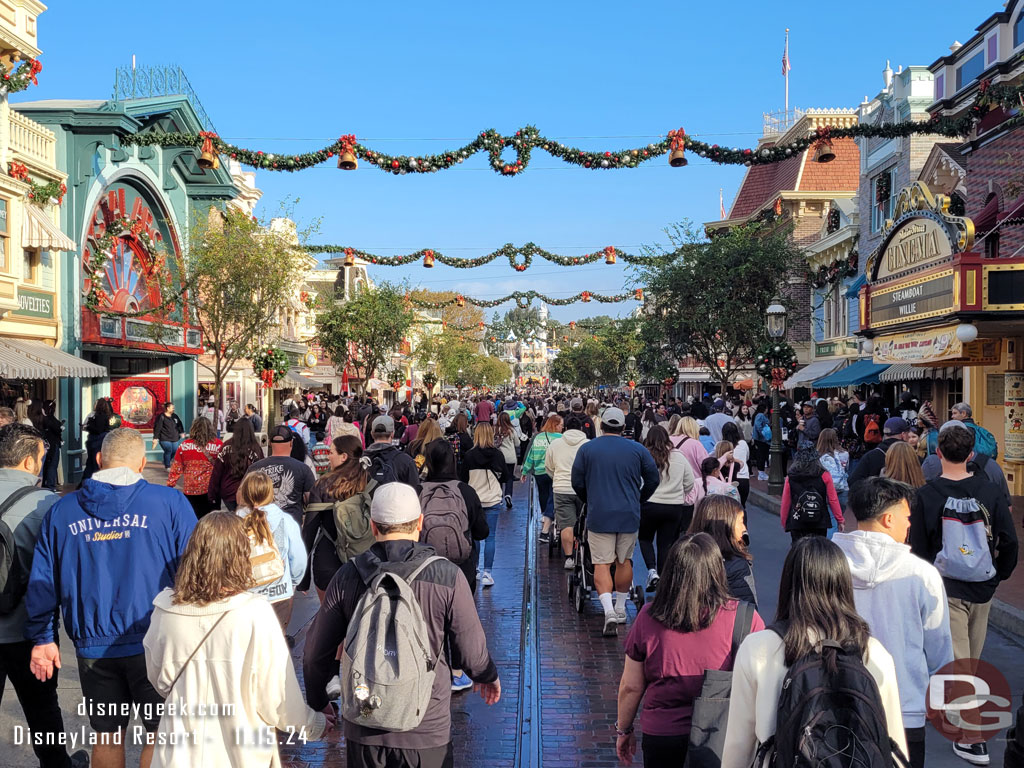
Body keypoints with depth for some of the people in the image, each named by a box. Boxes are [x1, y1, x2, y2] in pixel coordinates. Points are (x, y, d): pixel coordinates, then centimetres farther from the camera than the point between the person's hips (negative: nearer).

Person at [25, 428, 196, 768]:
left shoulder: (61, 511, 1)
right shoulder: (170, 503, -10)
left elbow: (41, 582, 5)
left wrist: (43, 637, 16)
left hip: (93, 647, 3)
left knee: (108, 736, 19)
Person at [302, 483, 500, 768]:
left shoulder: (348, 576, -8)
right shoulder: (447, 576, -14)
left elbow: (316, 654, 0)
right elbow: (472, 651, -7)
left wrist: (317, 701, 18)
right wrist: (488, 677, 15)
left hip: (363, 733, 2)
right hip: (427, 732, -1)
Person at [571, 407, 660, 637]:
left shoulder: (587, 449, -1)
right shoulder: (637, 450, 2)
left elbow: (577, 482, 2)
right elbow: (653, 479, 7)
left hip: (599, 515, -2)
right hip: (629, 515, 2)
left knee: (602, 564, 0)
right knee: (624, 561, 16)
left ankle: (609, 611, -16)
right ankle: (620, 609, 26)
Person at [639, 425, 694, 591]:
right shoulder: (679, 457, 1)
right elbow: (690, 483, 8)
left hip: (649, 504, -2)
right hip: (675, 507, 3)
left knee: (645, 538, 18)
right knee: (666, 544, 12)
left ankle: (652, 570, -2)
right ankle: (661, 580, 15)